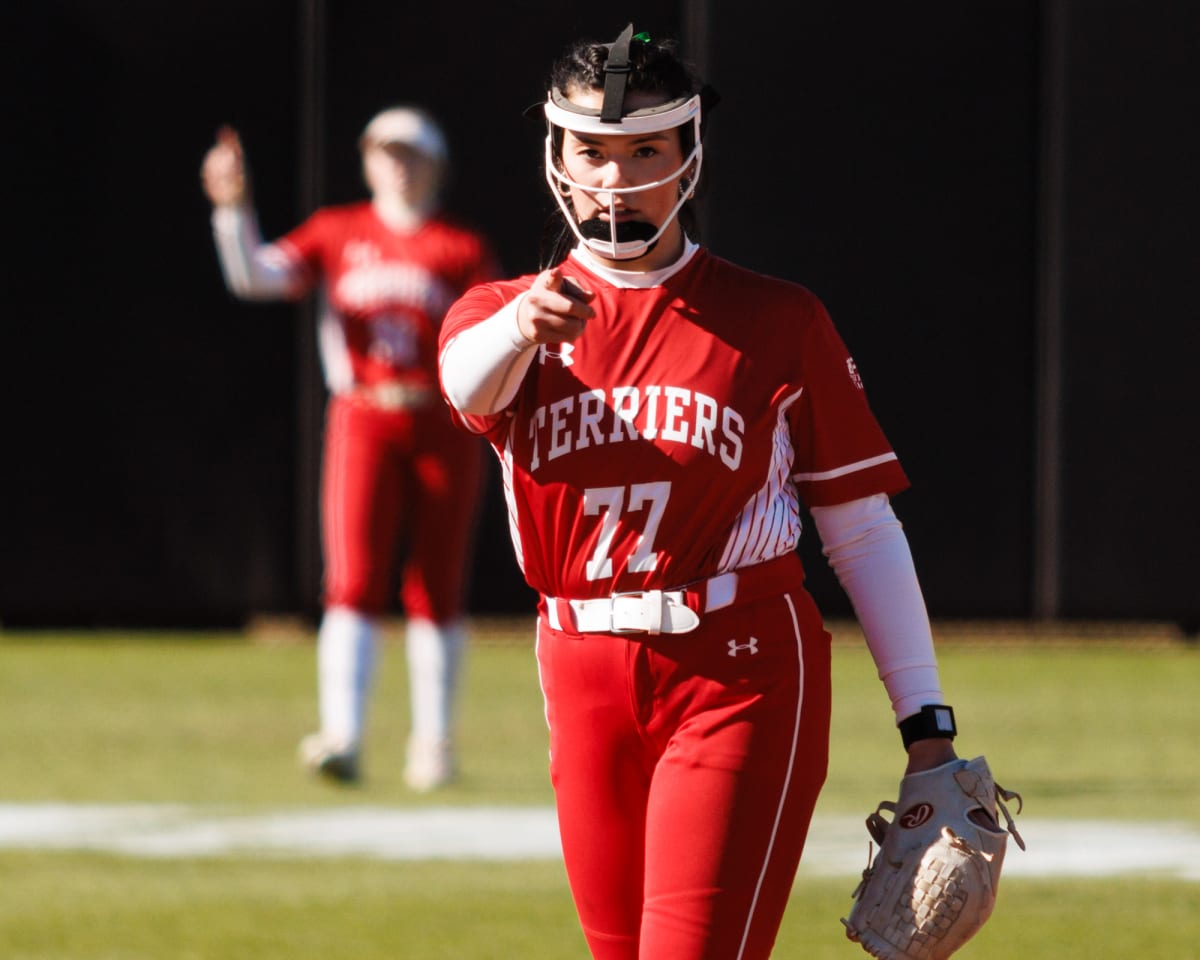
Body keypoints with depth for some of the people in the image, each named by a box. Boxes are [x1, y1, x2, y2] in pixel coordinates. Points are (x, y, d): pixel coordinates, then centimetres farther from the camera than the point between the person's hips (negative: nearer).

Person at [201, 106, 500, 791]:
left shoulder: (464, 249, 6)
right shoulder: (339, 234, 9)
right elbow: (257, 276, -3)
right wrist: (233, 209, -18)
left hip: (444, 425, 0)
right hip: (362, 421, 0)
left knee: (437, 587, 5)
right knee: (354, 582, -12)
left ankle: (433, 742, 17)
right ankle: (342, 736, -21)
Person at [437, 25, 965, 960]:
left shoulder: (779, 323, 2)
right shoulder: (502, 314, 6)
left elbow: (863, 529, 3)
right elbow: (469, 380, -19)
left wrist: (927, 726, -1)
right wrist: (523, 328, -44)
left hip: (738, 679, -3)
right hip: (587, 685, 3)